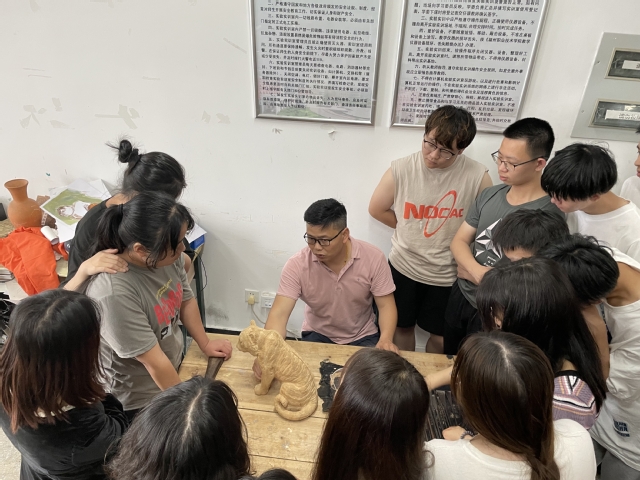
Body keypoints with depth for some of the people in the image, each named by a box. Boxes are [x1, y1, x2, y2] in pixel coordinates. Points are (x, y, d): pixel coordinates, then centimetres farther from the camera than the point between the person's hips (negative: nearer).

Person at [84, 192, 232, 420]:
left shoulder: (165, 254, -17)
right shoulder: (114, 293, -36)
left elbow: (186, 300, 3)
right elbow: (155, 362, -27)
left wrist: (205, 343, 4)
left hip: (173, 371, 6)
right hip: (136, 401, -5)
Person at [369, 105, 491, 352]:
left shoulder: (477, 176, -18)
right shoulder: (401, 169, -14)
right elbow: (377, 209, 0)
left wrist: (457, 238, -9)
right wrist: (410, 230, 1)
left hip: (448, 274, 0)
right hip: (403, 267, 1)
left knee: (440, 336, 17)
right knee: (402, 326, 21)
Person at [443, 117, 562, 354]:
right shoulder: (489, 195, -4)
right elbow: (459, 241, -1)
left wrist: (468, 272, -13)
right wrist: (477, 271, -21)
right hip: (460, 296, 5)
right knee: (450, 362, 26)